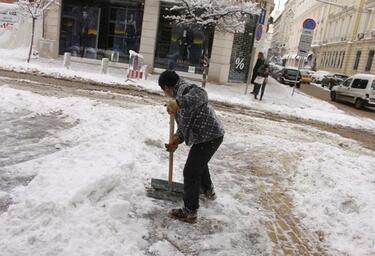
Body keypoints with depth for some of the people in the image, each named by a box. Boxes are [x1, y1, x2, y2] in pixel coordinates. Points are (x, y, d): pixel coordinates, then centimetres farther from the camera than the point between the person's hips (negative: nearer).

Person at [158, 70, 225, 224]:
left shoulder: (185, 88, -14)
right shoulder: (180, 93, 17)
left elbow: (201, 95, -37)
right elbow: (185, 123, 18)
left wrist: (178, 103, -42)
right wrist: (176, 141, 6)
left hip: (209, 137, -11)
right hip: (209, 135, 11)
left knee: (191, 172, -1)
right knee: (200, 163, 33)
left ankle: (189, 213, 12)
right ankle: (208, 191, 56)